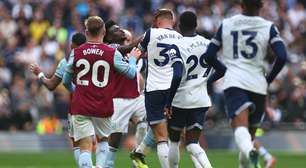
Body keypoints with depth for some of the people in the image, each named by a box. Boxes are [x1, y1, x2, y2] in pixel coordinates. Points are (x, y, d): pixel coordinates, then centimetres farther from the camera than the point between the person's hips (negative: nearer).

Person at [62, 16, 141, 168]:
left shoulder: (76, 53, 0)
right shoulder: (112, 53, -5)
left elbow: (66, 81, 11)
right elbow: (131, 73, 6)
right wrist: (133, 58, 27)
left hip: (80, 108, 0)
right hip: (103, 108, 0)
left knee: (85, 146, -3)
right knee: (103, 140, 23)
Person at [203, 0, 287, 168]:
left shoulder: (226, 24, 9)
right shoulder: (268, 27, 3)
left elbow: (209, 56, 12)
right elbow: (282, 57, -7)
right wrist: (269, 78, 9)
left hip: (234, 83, -1)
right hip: (257, 84, 1)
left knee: (240, 126, -19)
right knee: (250, 132, 17)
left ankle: (249, 151, -50)